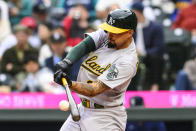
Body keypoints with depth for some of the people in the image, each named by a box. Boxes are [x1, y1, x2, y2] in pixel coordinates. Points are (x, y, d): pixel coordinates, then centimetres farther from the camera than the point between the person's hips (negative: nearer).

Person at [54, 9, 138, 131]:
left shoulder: (128, 61, -23)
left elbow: (94, 90, -28)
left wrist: (70, 84, -43)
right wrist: (67, 61, -32)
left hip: (105, 118, -8)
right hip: (82, 108, 8)